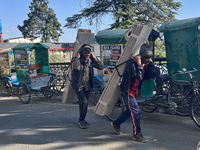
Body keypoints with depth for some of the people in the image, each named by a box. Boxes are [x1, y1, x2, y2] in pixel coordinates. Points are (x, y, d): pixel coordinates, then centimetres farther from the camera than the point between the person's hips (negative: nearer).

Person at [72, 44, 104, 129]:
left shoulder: (91, 61, 2)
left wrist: (94, 58, -8)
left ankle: (82, 120, 29)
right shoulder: (78, 61, -15)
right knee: (83, 101, -16)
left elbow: (101, 67, -2)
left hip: (87, 85, 6)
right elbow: (76, 67, -38)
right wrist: (78, 57, -26)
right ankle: (81, 121, -2)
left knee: (85, 103, 13)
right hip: (79, 85, -6)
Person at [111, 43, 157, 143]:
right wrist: (139, 65, -30)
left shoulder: (145, 64, 4)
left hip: (134, 91, 9)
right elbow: (139, 77, -33)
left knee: (130, 111, 18)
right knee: (135, 111, -11)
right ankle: (137, 134, 0)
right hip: (128, 91, -9)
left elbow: (152, 75, -6)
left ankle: (116, 123, 38)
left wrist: (151, 63, -10)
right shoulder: (132, 63, -23)